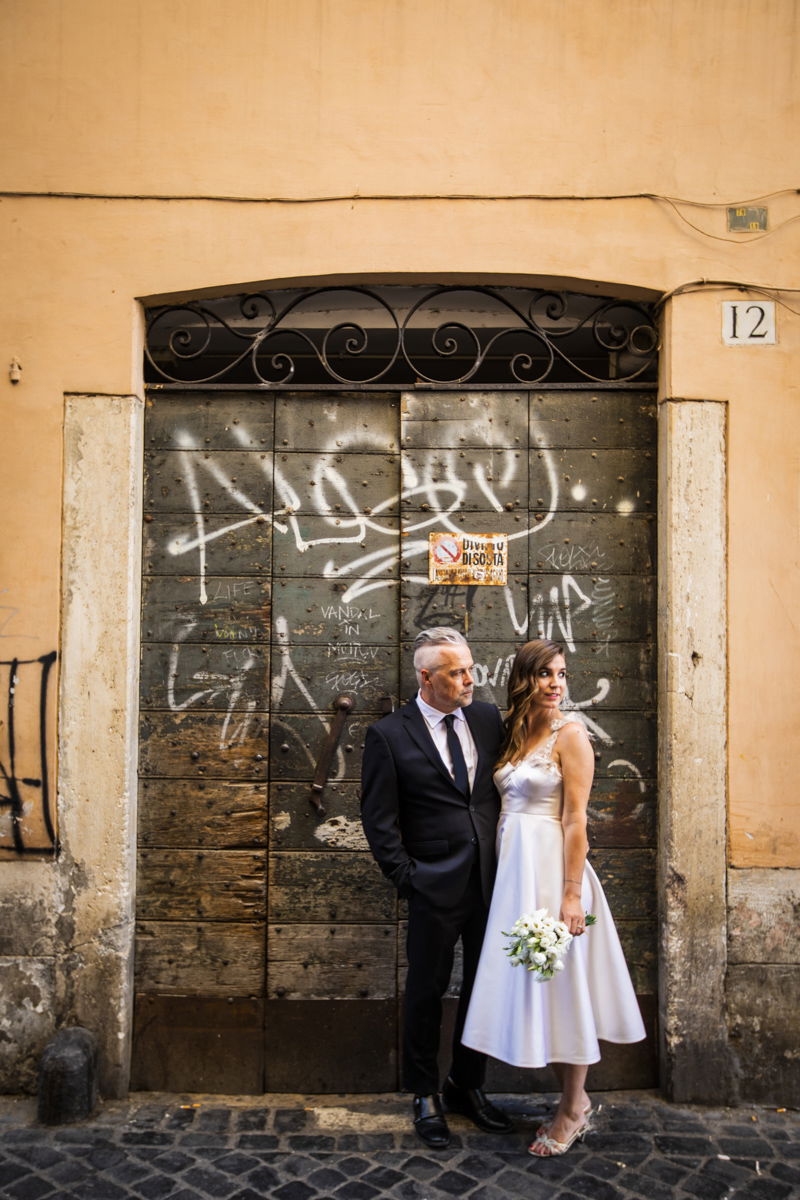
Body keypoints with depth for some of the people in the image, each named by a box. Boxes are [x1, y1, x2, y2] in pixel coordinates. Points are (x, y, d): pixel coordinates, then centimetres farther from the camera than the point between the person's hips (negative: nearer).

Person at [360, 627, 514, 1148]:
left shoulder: (489, 718, 3)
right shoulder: (389, 735, -9)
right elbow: (378, 820, -5)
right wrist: (407, 878, -8)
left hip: (492, 879, 4)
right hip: (436, 887, -4)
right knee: (428, 991, 10)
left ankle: (467, 1086, 37)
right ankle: (426, 1096, 31)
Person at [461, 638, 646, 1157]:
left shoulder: (570, 734, -10)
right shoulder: (515, 734, 10)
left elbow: (575, 820, -14)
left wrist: (572, 894, -17)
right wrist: (504, 873, 10)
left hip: (552, 866, -7)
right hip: (513, 867, 7)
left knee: (561, 983, 3)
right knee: (530, 982, 13)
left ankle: (574, 1109, 21)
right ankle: (573, 1102, 28)